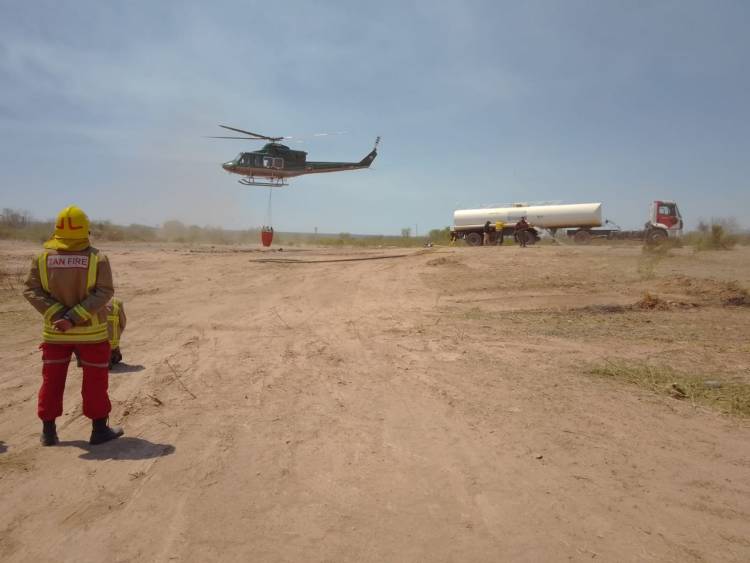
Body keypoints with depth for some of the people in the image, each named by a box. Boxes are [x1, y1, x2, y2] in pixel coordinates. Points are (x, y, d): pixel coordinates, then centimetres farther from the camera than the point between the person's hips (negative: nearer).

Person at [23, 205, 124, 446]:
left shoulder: (43, 258, -4)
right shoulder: (97, 259, -12)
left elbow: (31, 290, -8)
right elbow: (104, 293, -19)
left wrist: (58, 315, -14)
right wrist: (75, 317, -20)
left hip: (54, 332, 3)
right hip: (91, 332, -2)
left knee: (52, 380, 15)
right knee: (95, 381, 9)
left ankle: (48, 431, 23)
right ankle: (99, 429, 16)